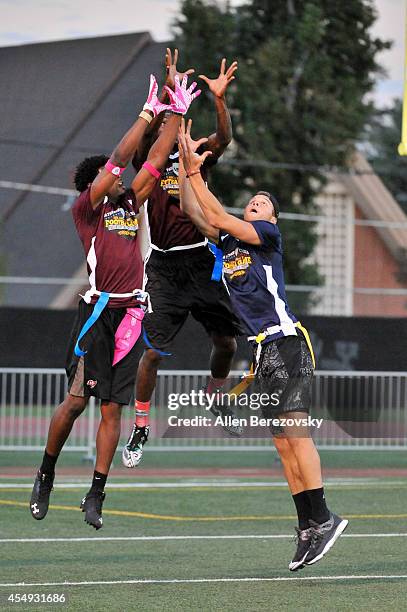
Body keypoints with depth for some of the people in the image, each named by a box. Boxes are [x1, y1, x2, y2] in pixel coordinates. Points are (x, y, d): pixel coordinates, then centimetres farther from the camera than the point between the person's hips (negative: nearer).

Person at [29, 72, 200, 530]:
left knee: (112, 407, 2)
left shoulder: (129, 204, 18)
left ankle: (96, 495, 1)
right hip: (98, 310, -5)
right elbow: (119, 158, -4)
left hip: (130, 314, 5)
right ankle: (46, 475, 14)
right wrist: (148, 113, -1)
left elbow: (155, 159, 20)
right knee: (77, 398, -6)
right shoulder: (86, 208, 2)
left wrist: (177, 113, 16)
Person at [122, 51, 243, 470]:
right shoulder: (148, 160, 2)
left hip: (202, 260, 3)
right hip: (165, 265, -3)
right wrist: (169, 91, -30)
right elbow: (147, 130, -18)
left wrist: (219, 99, -24)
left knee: (227, 340, 7)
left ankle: (215, 398, 35)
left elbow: (223, 138, -9)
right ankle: (140, 431, 3)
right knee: (153, 350, -8)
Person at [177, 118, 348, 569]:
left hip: (285, 343, -7)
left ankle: (323, 518, -18)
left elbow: (218, 218, -11)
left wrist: (194, 173, -11)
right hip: (262, 351, 8)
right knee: (283, 443, 4)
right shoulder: (228, 243, 18)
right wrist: (184, 167, 7)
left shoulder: (270, 236, 0)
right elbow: (194, 212, 15)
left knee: (294, 432, -15)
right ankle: (308, 528, 4)